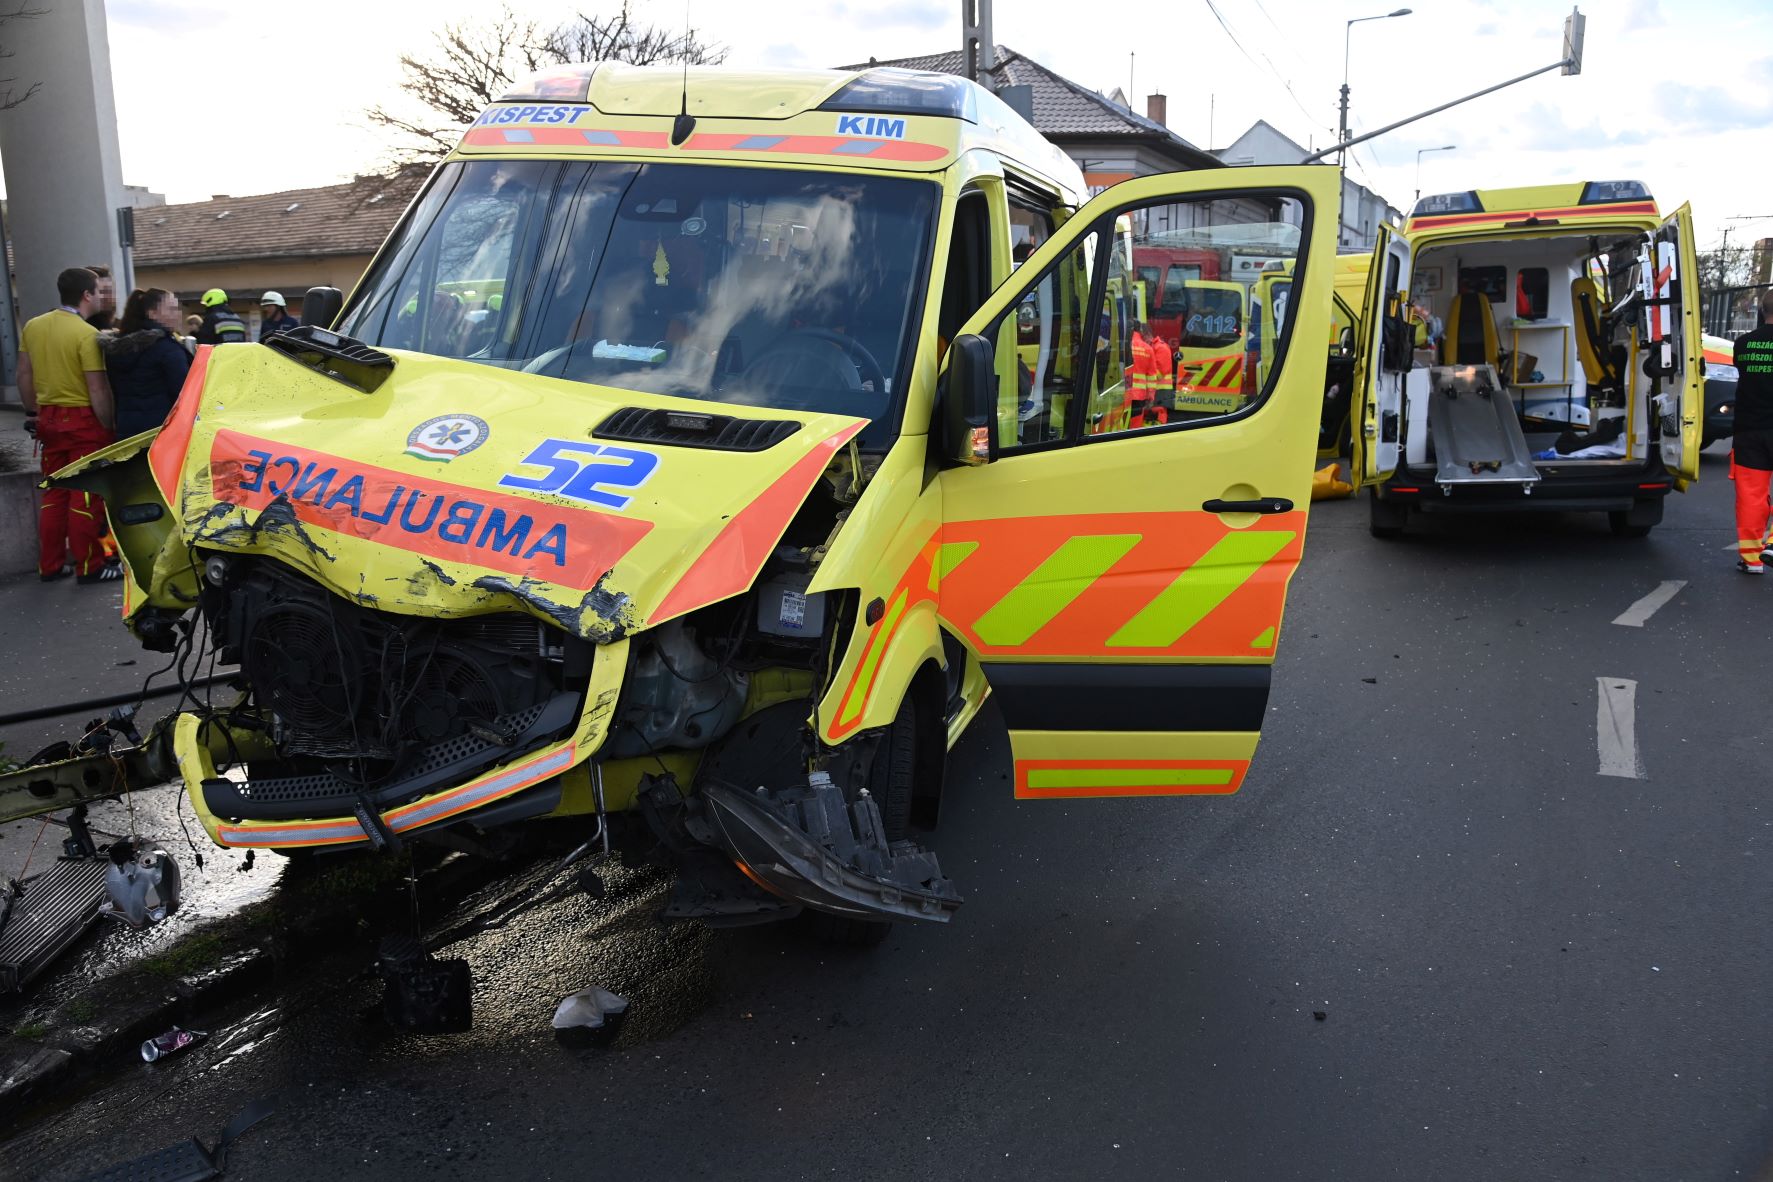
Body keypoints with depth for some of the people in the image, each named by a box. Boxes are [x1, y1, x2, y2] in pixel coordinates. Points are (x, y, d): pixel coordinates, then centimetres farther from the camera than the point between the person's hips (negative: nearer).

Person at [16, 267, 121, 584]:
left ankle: (50, 565, 19)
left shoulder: (33, 326, 6)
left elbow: (24, 375, 11)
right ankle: (89, 566, 5)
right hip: (83, 419, -7)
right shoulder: (87, 334, -16)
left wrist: (33, 413, 20)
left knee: (55, 494, 14)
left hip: (49, 418, 7)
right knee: (85, 496, 0)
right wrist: (109, 427, -11)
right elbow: (97, 389, -18)